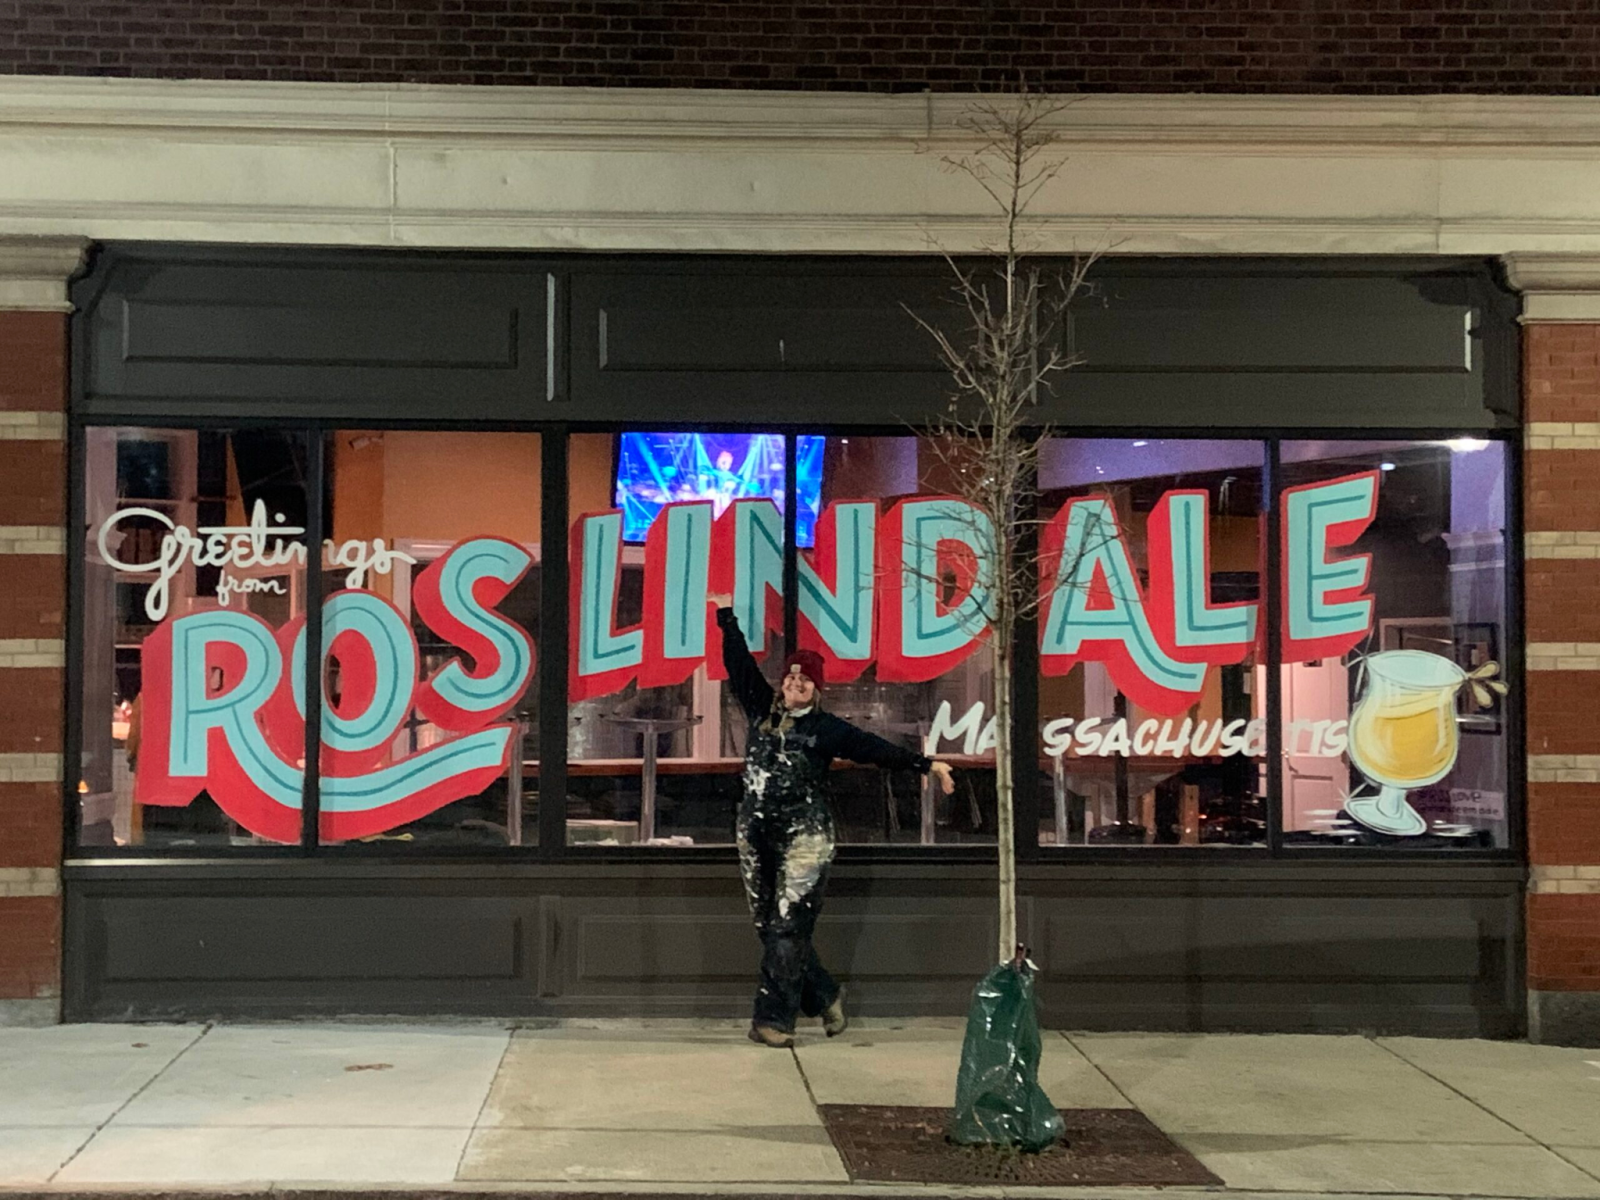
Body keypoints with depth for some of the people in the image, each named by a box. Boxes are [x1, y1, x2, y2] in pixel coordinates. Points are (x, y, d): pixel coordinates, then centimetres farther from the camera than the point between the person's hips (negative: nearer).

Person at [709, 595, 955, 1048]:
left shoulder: (827, 729, 1)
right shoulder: (761, 710, 10)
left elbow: (876, 748, -3)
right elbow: (739, 663, 15)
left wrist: (925, 764, -10)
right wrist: (727, 617, 17)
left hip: (804, 838, -4)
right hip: (756, 834, 4)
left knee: (788, 929, -8)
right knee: (768, 926, 6)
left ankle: (772, 1019, -6)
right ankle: (824, 996, 22)